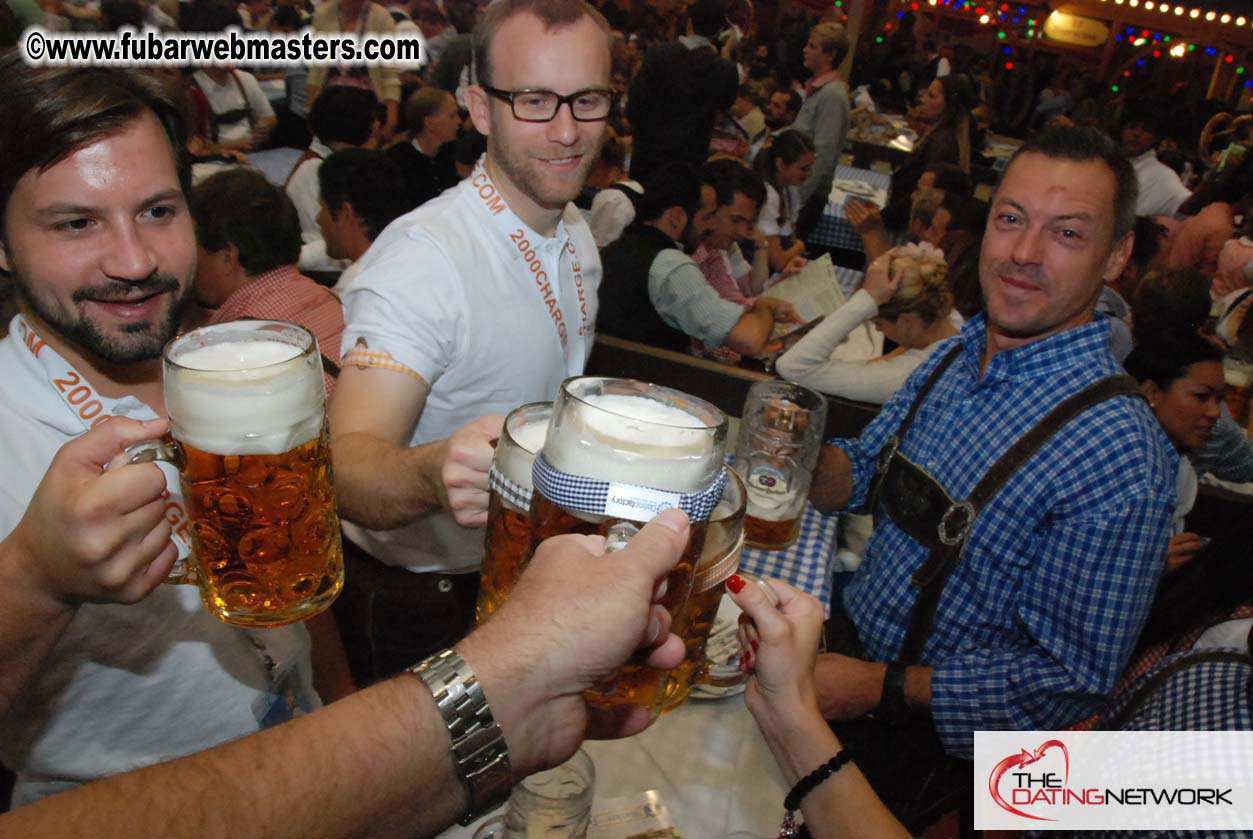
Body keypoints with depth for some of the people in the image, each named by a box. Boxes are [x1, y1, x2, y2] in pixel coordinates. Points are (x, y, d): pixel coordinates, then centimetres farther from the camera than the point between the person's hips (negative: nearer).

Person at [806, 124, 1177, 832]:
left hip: (918, 741, -6)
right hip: (845, 643, 6)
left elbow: (1072, 679, -22)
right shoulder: (956, 355, -3)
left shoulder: (1118, 453, -26)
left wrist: (881, 689, -24)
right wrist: (809, 461, -15)